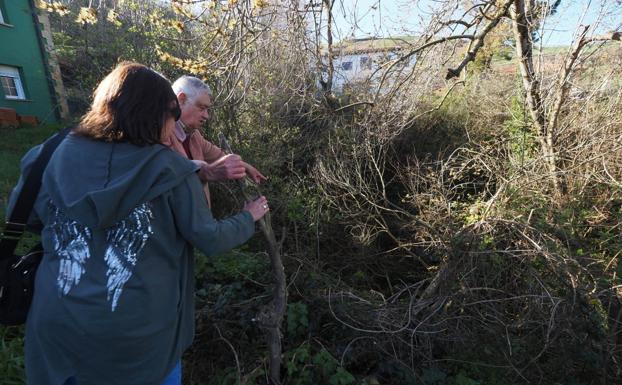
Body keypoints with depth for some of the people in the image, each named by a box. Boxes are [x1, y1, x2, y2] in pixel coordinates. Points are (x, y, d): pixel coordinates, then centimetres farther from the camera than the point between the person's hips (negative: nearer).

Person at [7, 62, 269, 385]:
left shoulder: (56, 155, -5)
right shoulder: (168, 168, -15)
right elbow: (210, 240, -10)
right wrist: (249, 217, 6)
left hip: (56, 326, 3)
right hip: (138, 331, -2)